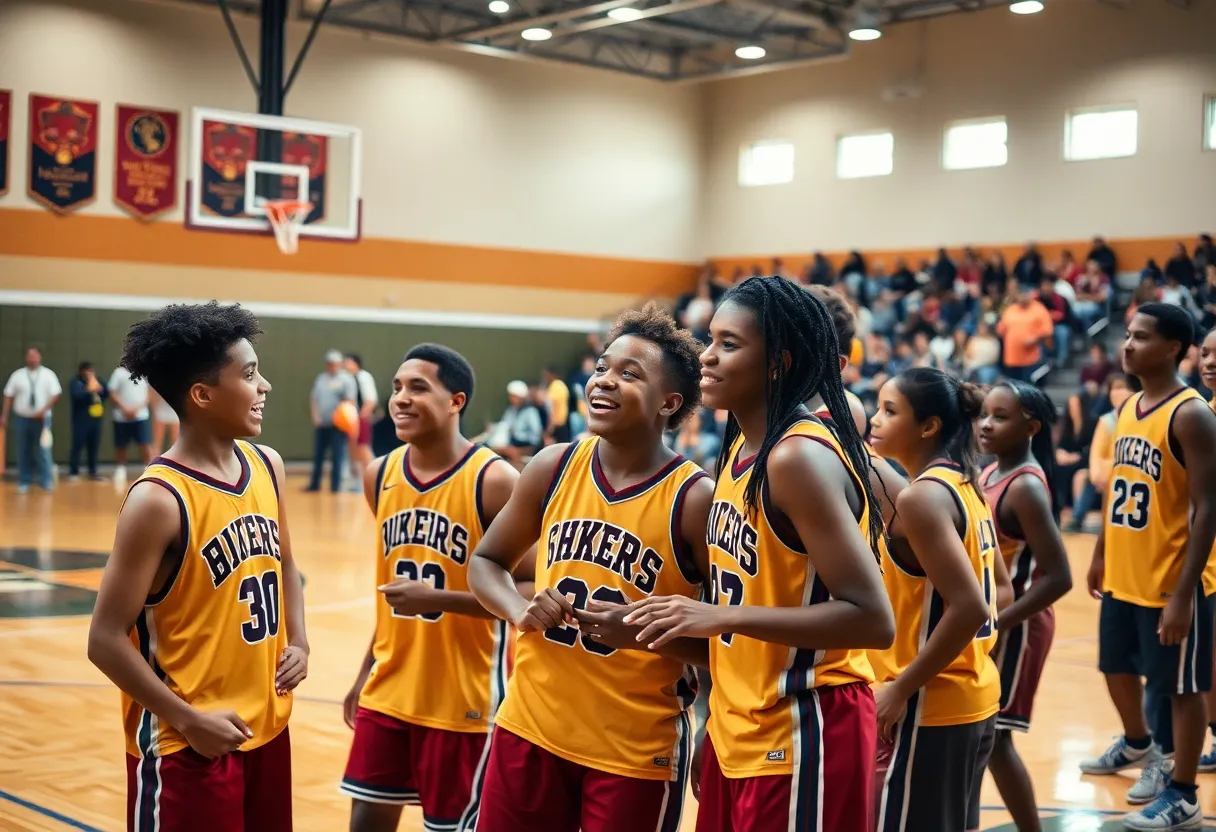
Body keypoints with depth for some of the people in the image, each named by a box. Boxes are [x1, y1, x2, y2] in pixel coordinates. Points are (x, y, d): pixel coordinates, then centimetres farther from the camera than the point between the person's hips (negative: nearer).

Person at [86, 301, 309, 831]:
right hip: (188, 744, -7)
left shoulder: (267, 467, 2)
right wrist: (189, 720, -16)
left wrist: (298, 640, 3)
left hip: (266, 725, 7)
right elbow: (106, 640, -17)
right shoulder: (159, 500, -19)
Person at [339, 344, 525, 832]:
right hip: (389, 690, 6)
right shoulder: (380, 476, 4)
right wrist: (367, 671, 18)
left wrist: (437, 599, -24)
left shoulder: (494, 481, -16)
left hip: (463, 699, -6)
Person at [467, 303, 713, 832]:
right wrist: (520, 612, -7)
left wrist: (644, 632, -24)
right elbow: (486, 561, 12)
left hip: (638, 750, -3)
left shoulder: (696, 499, -13)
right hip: (530, 728, 4)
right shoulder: (553, 469, -1)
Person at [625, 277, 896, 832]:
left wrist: (725, 616, -26)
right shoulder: (741, 447, 7)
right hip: (737, 729, 9)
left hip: (800, 735, -9)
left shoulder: (799, 456, -20)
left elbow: (872, 618, -24)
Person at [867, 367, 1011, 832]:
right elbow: (1000, 593, 17)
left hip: (932, 707, -9)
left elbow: (969, 607, -25)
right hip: (974, 697, 9)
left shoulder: (921, 497, -18)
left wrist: (899, 689, -19)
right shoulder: (964, 486, 9)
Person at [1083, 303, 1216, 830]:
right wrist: (1100, 555, 19)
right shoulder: (1128, 408, 7)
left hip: (1171, 583, -9)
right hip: (1123, 577, 9)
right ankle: (1137, 744, 49)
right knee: (1117, 667, 24)